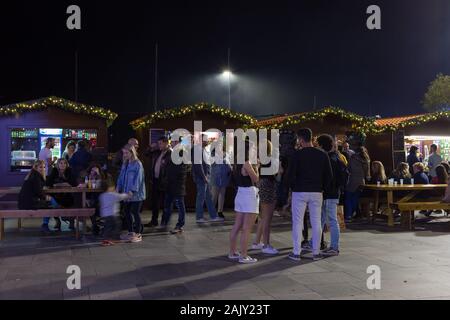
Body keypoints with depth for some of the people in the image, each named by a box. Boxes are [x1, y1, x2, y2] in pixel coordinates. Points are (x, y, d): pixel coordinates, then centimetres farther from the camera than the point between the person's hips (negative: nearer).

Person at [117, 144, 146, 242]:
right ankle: (130, 232, 25)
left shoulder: (137, 164, -12)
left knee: (135, 212, -1)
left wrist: (132, 190, -23)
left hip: (136, 194, -7)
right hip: (127, 193, 7)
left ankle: (137, 234, 10)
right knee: (127, 211, 12)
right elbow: (121, 176, 12)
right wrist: (119, 188, 2)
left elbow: (138, 179, -17)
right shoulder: (125, 164, 11)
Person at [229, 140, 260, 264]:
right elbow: (256, 179, -12)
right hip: (250, 195, -9)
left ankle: (233, 252, 21)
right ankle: (244, 256, 0)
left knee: (237, 226, 13)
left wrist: (253, 166, 9)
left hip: (240, 194, 9)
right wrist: (256, 167, -1)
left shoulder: (238, 164, 9)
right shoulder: (247, 164, -17)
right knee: (246, 229, -4)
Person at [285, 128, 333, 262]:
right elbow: (329, 175, 3)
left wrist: (293, 187, 6)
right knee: (316, 223, 9)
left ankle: (296, 253, 5)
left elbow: (290, 174, -10)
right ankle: (316, 252, 13)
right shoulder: (322, 155, 2)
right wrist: (323, 188, 13)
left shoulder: (298, 154, -9)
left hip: (299, 192, -3)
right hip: (317, 192, 3)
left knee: (297, 222, 3)